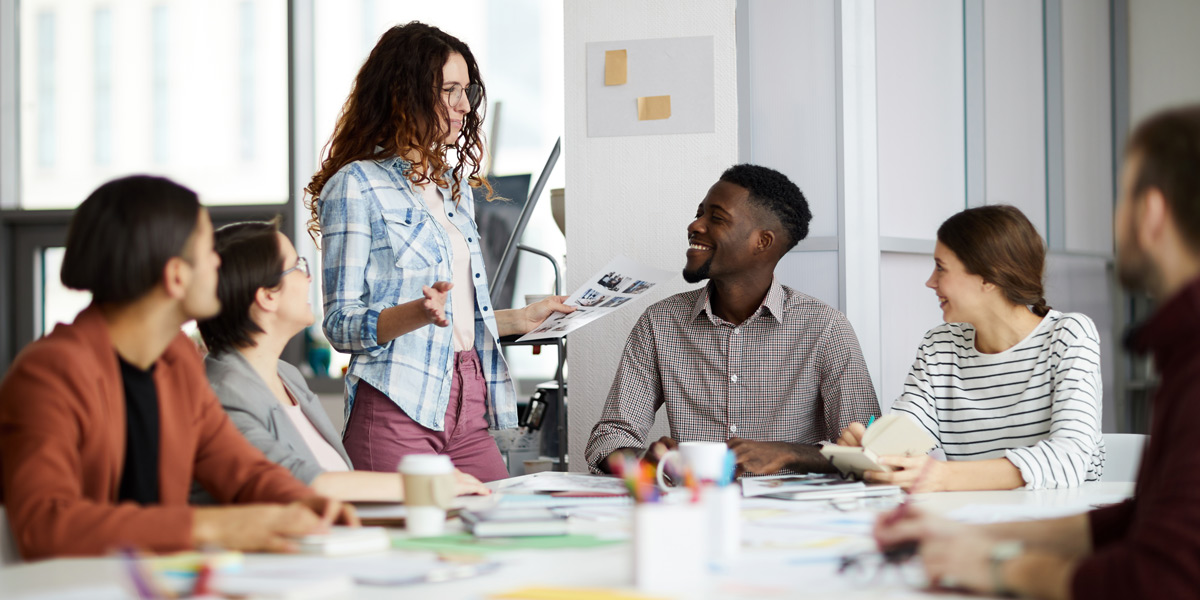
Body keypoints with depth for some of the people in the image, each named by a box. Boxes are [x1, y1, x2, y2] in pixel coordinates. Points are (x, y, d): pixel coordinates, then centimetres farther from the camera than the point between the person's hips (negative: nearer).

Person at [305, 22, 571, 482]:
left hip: (469, 407, 7)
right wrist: (419, 312, -24)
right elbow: (341, 325, -9)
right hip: (397, 409, -7)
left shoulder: (455, 186, 20)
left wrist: (521, 319, 21)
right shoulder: (356, 186, -4)